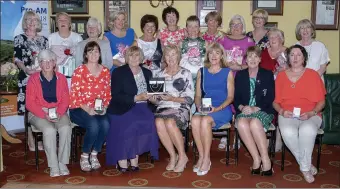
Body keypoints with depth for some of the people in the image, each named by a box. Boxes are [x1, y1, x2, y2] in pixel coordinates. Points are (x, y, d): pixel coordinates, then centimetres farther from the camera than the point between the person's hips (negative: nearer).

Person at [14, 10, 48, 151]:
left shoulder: (44, 40, 14)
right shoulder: (19, 38, 3)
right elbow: (17, 60, -4)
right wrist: (27, 70, -21)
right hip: (26, 78, -4)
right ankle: (31, 141, 3)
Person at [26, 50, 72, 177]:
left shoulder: (61, 78, 7)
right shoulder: (33, 79, -1)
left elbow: (65, 100, 3)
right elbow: (30, 103, -5)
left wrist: (59, 113, -16)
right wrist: (45, 115, -19)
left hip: (58, 112, 2)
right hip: (38, 113, -2)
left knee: (66, 128, -29)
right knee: (49, 130, -32)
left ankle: (63, 163, -19)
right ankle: (54, 166, -23)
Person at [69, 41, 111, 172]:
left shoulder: (105, 71, 9)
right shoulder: (79, 71, -3)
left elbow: (108, 94, 9)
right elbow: (74, 95, -8)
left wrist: (104, 107, -9)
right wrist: (87, 109, -20)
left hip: (99, 109, 3)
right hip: (80, 109, -3)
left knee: (105, 124, -29)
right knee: (94, 125, -32)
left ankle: (94, 155, -7)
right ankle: (84, 156, -8)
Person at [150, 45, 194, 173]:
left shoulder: (185, 74, 8)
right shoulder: (159, 75, 18)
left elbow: (190, 99, -1)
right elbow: (156, 100, 17)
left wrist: (172, 98, -13)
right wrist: (152, 99, -7)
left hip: (180, 108, -3)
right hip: (162, 108, 3)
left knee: (170, 122, -35)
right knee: (159, 123, -32)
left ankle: (182, 156, -16)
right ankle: (173, 156, -15)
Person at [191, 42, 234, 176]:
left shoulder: (228, 73, 8)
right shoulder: (202, 72, 16)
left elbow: (230, 97, 2)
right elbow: (198, 95, 14)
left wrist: (217, 108, -13)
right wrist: (199, 106, -7)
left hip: (223, 109, -2)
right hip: (204, 109, 3)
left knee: (205, 120, -34)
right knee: (195, 120, -32)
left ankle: (206, 158, -19)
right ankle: (201, 156, -18)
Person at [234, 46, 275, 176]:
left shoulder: (267, 74, 9)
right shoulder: (240, 75, 16)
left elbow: (270, 98, 0)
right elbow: (236, 97, 11)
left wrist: (255, 108, -14)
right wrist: (241, 107, -10)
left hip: (263, 111, -2)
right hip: (244, 111, 2)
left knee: (255, 122, -37)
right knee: (241, 123, -34)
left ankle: (265, 160, -27)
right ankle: (257, 159, -26)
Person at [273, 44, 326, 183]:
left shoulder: (313, 75, 7)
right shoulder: (281, 76, 12)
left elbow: (321, 101, 6)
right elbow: (276, 101, 13)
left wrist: (311, 113, -11)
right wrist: (282, 111, -7)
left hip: (310, 116, -1)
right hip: (287, 115, 1)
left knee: (307, 130, -37)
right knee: (288, 132, -34)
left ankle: (305, 167, -14)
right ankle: (307, 165, -11)